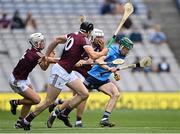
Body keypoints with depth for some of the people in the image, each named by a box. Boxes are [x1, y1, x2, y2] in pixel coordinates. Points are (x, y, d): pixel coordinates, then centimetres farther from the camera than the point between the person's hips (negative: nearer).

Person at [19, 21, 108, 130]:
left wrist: (46, 56, 25)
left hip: (68, 73, 10)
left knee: (84, 94, 7)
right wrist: (103, 52, -5)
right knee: (49, 102, -4)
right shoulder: (84, 40, -15)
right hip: (60, 72, -10)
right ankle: (26, 121, 6)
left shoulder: (73, 35, 10)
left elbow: (57, 40, 19)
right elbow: (93, 56, -25)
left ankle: (63, 114, 14)